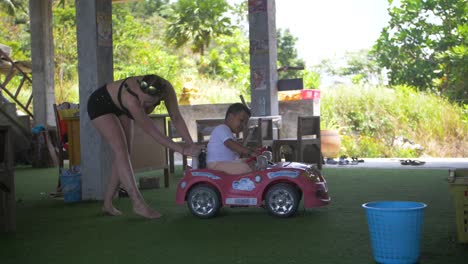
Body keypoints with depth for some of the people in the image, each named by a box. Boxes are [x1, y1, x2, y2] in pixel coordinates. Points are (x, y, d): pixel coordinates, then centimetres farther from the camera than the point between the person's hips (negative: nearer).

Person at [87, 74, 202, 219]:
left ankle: (107, 203, 11)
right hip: (100, 104, -7)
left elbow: (176, 118, -22)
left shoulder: (166, 88, -31)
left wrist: (191, 144, -29)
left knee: (124, 153, 2)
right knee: (121, 151, -19)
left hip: (119, 107, 7)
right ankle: (138, 204, -21)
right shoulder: (131, 99, -45)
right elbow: (152, 131, -42)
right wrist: (181, 149, -43)